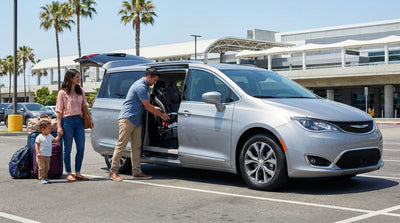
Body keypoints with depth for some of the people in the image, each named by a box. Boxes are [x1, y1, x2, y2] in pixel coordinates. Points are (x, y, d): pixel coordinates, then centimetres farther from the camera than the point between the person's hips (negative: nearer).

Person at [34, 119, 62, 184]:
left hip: (48, 156, 7)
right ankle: (41, 179, -4)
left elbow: (55, 140, 24)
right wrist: (38, 152, -22)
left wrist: (59, 135, 10)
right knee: (41, 167, -8)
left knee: (47, 168, 13)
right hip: (41, 156, -7)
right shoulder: (39, 137, -11)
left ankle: (45, 177, 25)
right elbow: (36, 145, -13)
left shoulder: (50, 136, 10)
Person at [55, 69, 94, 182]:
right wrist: (59, 126, -9)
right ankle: (69, 173, 9)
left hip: (79, 121, 5)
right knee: (68, 149, 2)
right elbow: (59, 111, -3)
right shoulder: (62, 92, -2)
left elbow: (84, 106, 21)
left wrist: (90, 118, 11)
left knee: (81, 148, 2)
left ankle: (77, 173, 12)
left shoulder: (81, 91, 12)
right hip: (67, 121, -5)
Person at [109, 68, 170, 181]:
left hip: (136, 120, 11)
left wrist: (153, 108, 18)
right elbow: (147, 106, -13)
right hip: (127, 118, -11)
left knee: (136, 146, 8)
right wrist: (161, 115, -3)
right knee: (121, 145, -7)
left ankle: (136, 172, 10)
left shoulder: (143, 86, 18)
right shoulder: (140, 86, -15)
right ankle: (113, 172, -3)